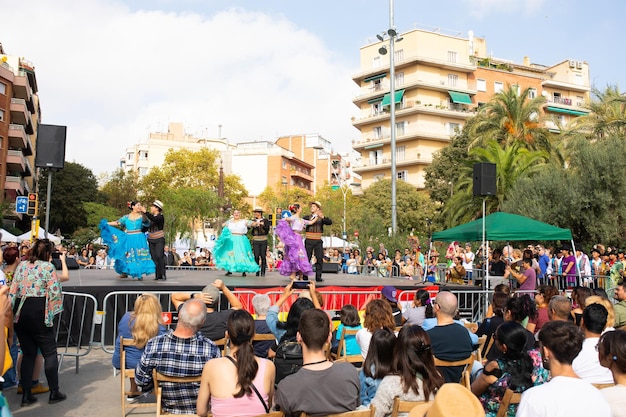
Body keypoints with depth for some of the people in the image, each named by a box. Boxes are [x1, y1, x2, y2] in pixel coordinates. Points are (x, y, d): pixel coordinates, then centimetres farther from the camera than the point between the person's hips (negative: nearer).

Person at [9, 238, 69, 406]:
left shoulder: (21, 265, 11)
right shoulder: (47, 266, -6)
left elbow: (13, 291, 10)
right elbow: (65, 277, -5)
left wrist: (14, 312, 15)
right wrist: (63, 260, 11)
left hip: (20, 311, 6)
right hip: (38, 312, -5)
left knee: (28, 353, 14)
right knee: (50, 353, 6)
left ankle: (26, 395, 14)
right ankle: (54, 392, 10)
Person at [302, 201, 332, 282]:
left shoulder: (321, 218, 7)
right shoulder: (307, 217, 9)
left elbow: (330, 222, -10)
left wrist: (323, 217, -25)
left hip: (318, 241, 1)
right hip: (309, 240, 0)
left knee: (319, 259, -2)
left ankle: (318, 277, 2)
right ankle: (304, 276, 5)